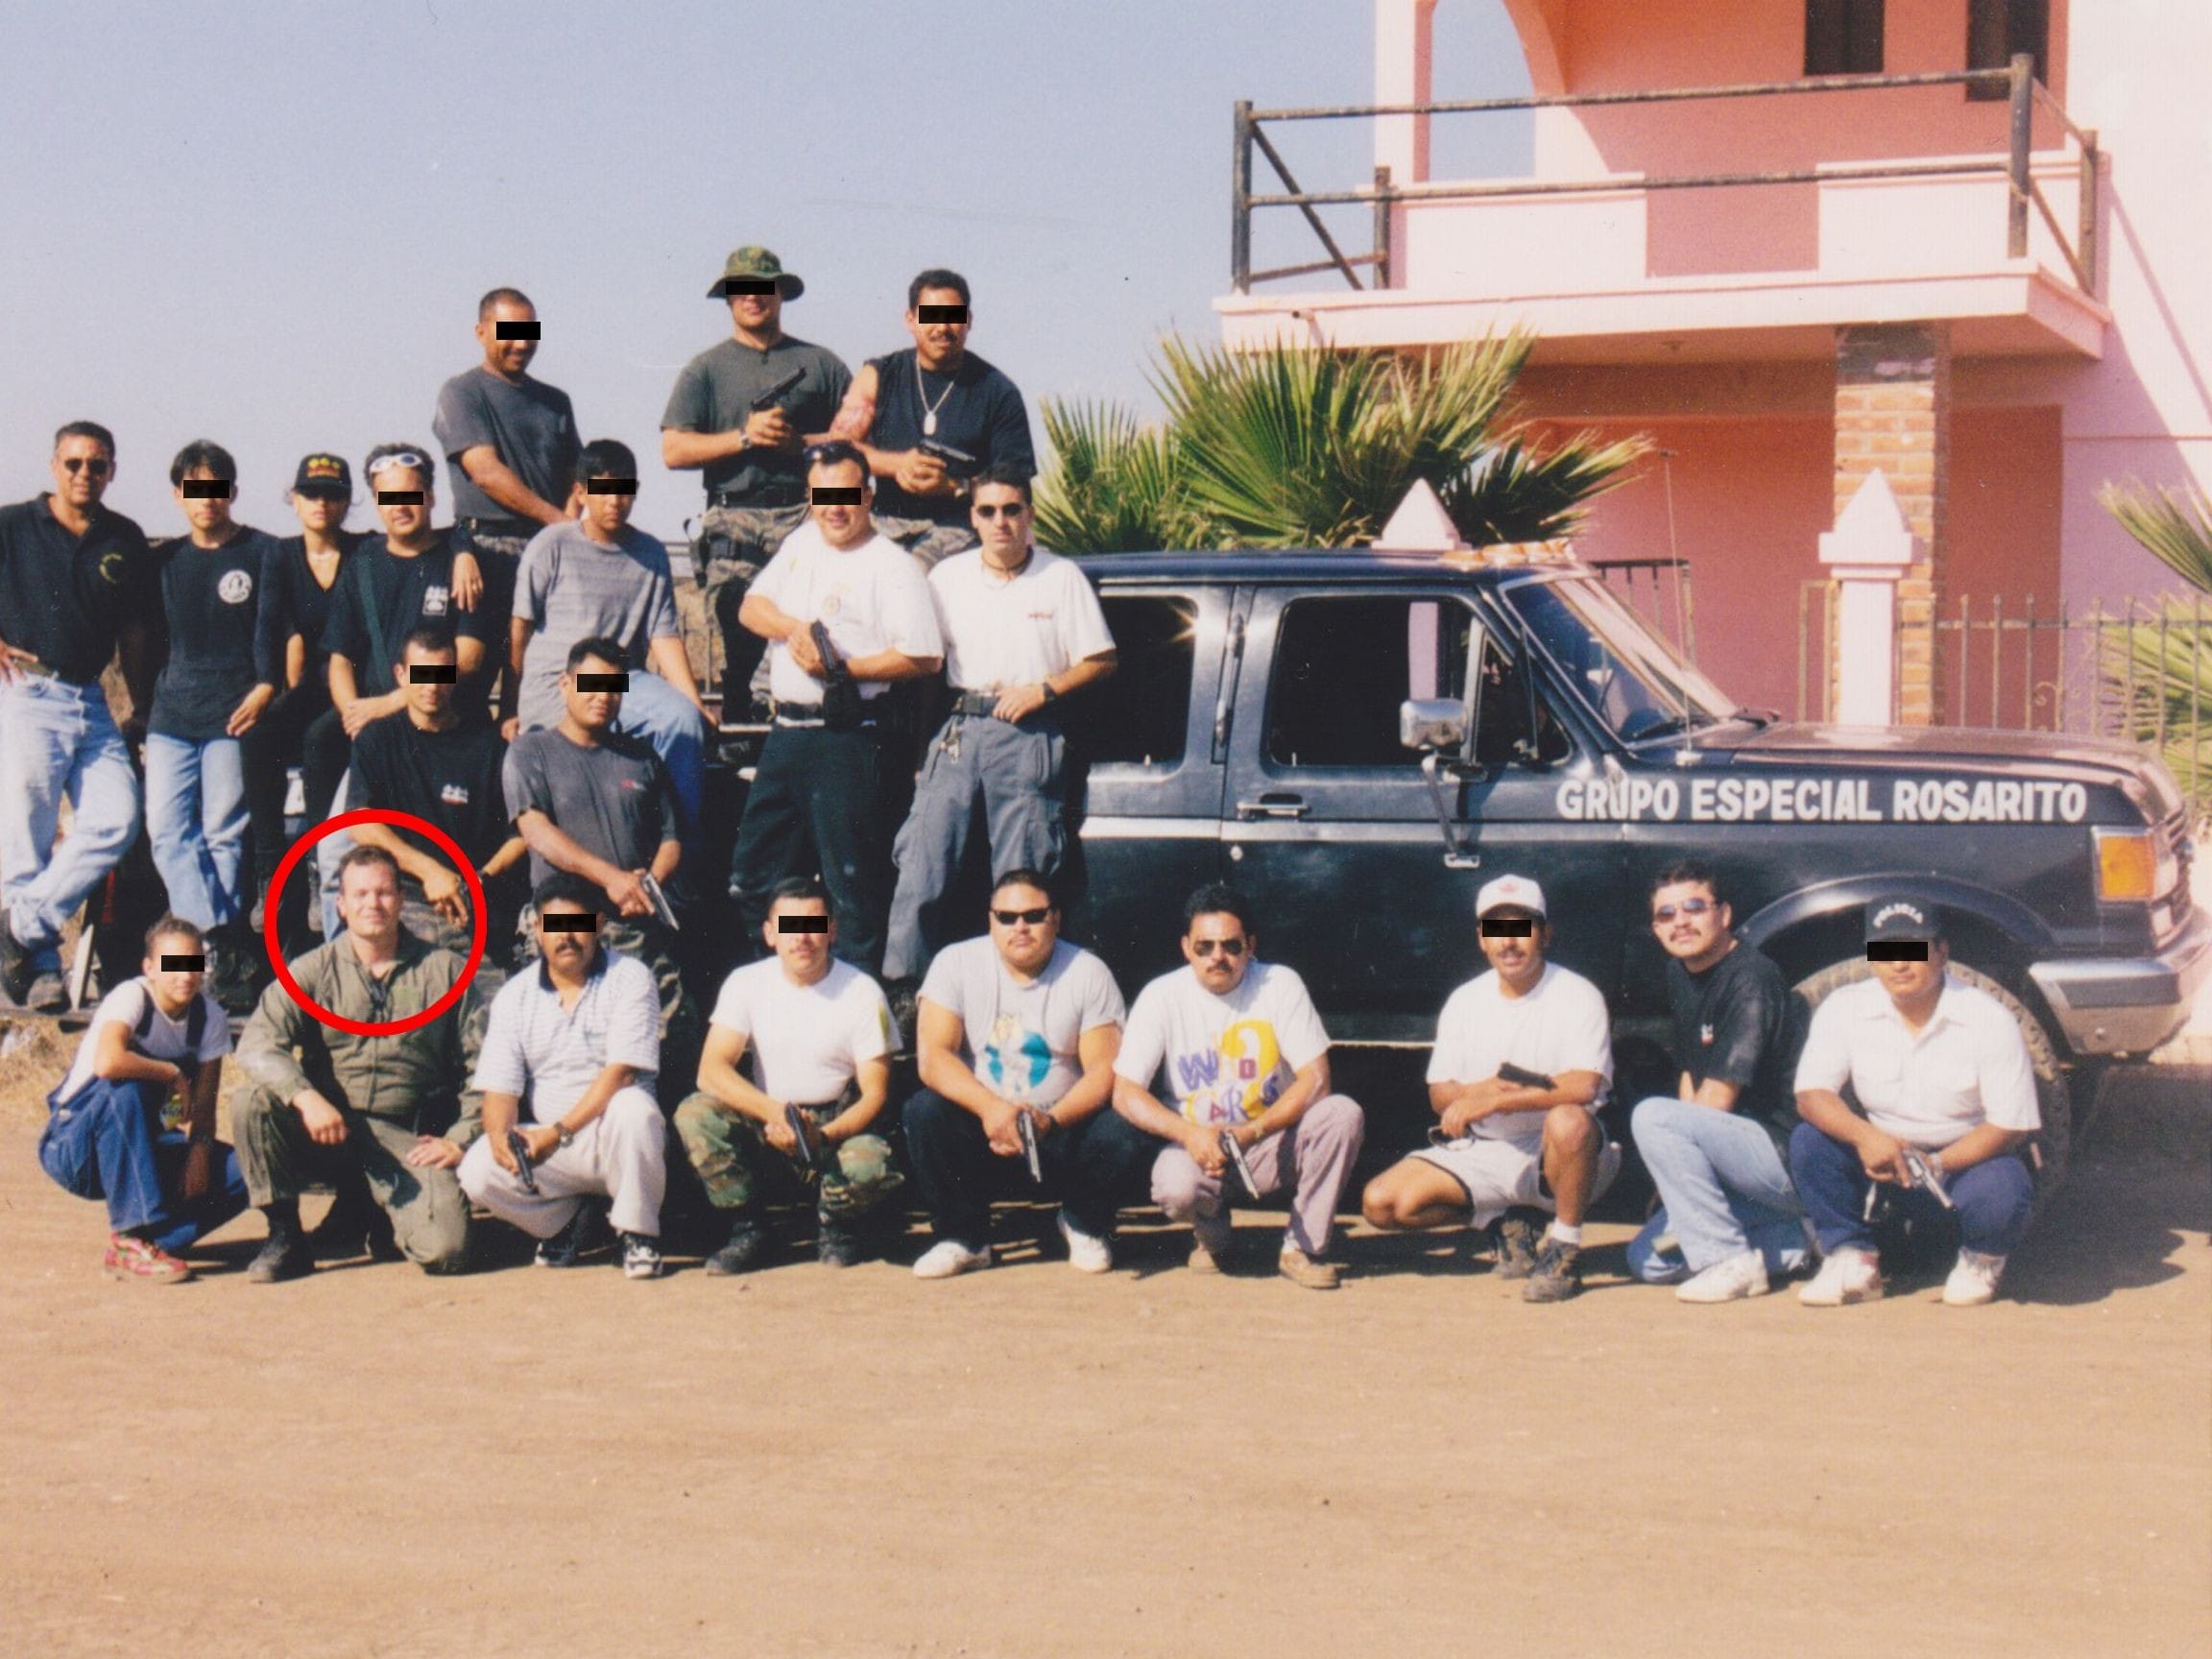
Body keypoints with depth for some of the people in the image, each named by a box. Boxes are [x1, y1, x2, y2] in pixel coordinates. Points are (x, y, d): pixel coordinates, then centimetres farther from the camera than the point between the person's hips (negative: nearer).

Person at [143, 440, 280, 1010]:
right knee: (166, 828, -8)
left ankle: (230, 959, -2)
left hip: (234, 713, -5)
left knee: (224, 832, -6)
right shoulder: (164, 560, 18)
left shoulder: (263, 554, 5)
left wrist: (265, 688, -15)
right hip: (171, 716, 5)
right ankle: (227, 945, -13)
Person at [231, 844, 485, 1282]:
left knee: (445, 1250, -23)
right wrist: (305, 1096, -26)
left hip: (408, 1141, -1)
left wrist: (460, 1139, -5)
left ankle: (367, 1211, 13)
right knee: (250, 1105, -27)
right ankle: (285, 1236, -8)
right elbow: (256, 1044, -9)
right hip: (326, 1130, 1)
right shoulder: (313, 971, 4)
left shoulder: (445, 970, 5)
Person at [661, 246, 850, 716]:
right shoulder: (706, 369, 15)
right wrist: (745, 436, -5)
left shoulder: (820, 363, 16)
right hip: (733, 522, 0)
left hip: (806, 516, 0)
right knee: (737, 650, -4)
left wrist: (797, 442, -6)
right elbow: (674, 451, 3)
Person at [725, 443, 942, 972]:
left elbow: (925, 657, -13)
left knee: (851, 885, -6)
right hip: (786, 732, 8)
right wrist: (792, 626, -7)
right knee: (752, 877, 12)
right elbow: (751, 607, 14)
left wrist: (842, 668, -18)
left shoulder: (891, 565, -6)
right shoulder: (801, 542, 17)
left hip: (847, 739, -8)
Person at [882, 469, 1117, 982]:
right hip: (959, 728, 2)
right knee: (921, 868, -5)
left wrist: (1042, 690, -8)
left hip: (1029, 735, -2)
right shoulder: (948, 576, 11)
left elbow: (1100, 661, 5)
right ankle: (901, 980, 0)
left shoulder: (1063, 577, 5)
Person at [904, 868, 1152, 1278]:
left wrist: (1051, 1121, -26)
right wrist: (990, 1107, -30)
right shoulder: (956, 963, -2)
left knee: (1127, 1136, -28)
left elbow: (1104, 1069, -8)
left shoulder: (1088, 973, -2)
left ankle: (1084, 1224, 6)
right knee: (923, 1111, -28)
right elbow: (933, 1056, -12)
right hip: (981, 1132, 0)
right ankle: (964, 1237, -6)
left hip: (1063, 1130, 0)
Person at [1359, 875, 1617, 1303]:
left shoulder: (1577, 996, -9)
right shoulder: (1465, 1001, 8)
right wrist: (1482, 1089, -20)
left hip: (1551, 1156, -5)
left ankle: (1564, 1251, -16)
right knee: (1380, 1202, -12)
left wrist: (1494, 1100, -29)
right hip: (1482, 1153, 5)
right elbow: (1440, 1095, 3)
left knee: (1569, 1121, -40)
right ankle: (1505, 1223, 10)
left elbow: (1584, 1086, -25)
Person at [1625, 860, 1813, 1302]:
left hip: (1787, 1153, -10)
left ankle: (1729, 1260, -20)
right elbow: (1689, 1076, 15)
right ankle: (1797, 1243, 9)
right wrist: (1680, 1173, 4)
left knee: (1651, 1116, -26)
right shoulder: (1681, 975, 11)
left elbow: (1718, 1100, -19)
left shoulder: (1750, 980, -18)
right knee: (1647, 1260, 6)